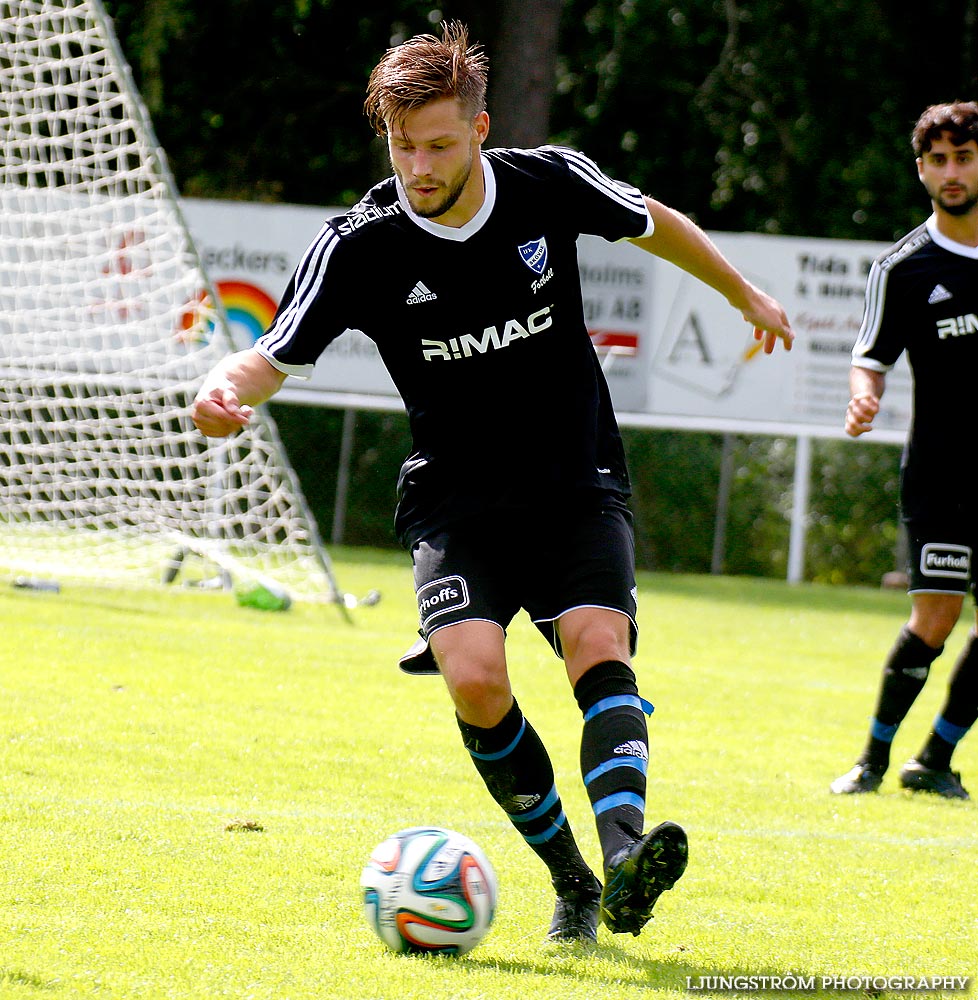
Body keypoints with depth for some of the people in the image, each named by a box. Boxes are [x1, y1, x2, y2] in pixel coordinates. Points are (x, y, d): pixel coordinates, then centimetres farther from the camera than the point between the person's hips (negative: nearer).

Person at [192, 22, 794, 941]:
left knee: (599, 649, -25)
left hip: (579, 487, 1)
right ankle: (568, 878, -5)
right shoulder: (358, 245, -12)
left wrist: (744, 295, 28)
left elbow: (651, 223, 14)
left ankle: (624, 858, -43)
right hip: (456, 501, 0)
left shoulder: (552, 183, -7)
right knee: (475, 681, -23)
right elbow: (275, 357, -5)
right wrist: (226, 391, -30)